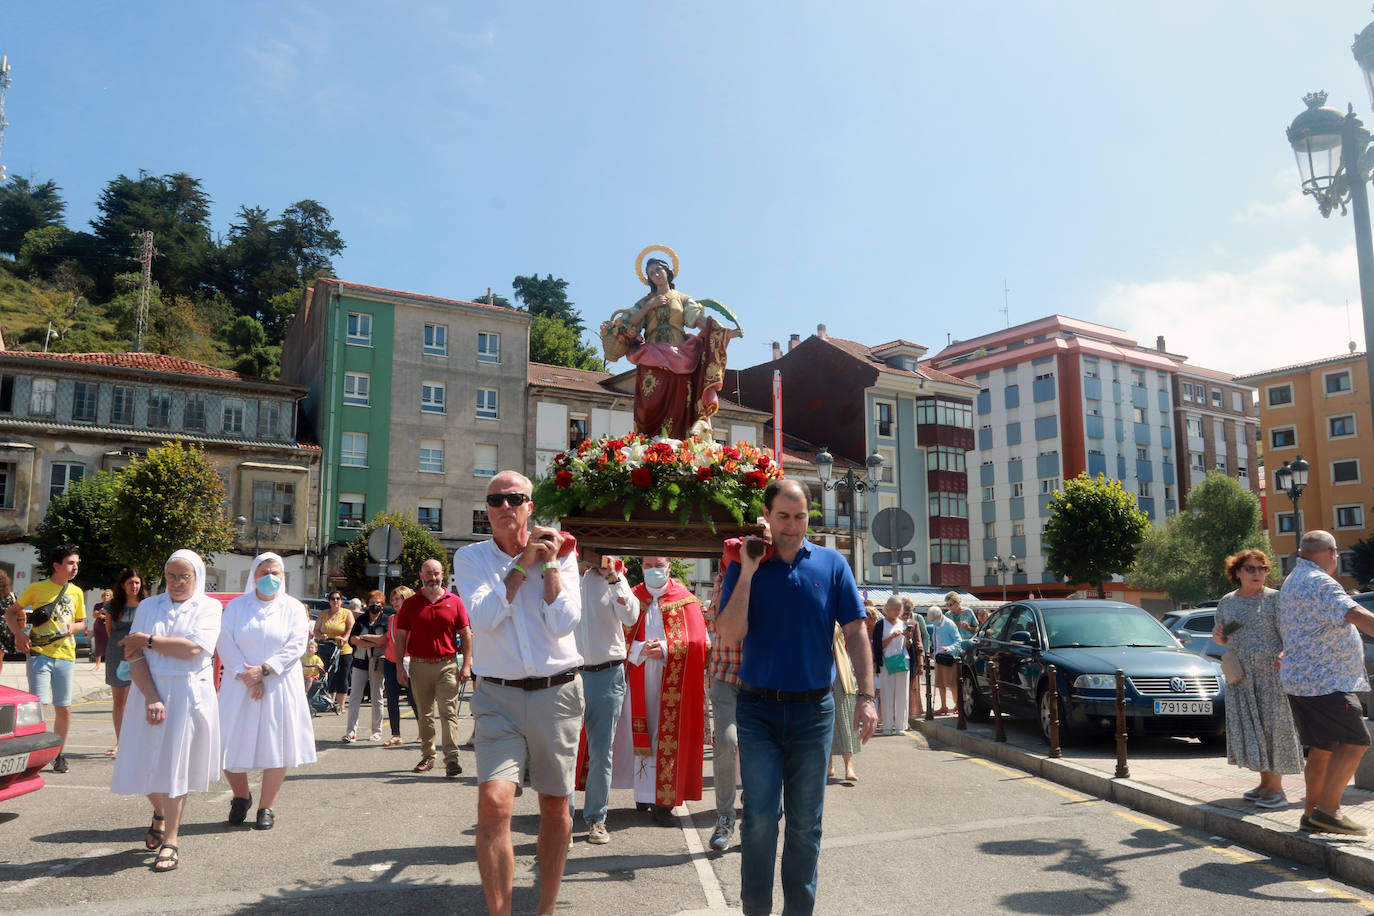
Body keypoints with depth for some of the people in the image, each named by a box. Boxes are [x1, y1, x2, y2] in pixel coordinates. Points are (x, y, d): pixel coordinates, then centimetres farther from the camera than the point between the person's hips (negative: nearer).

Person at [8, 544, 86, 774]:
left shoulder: (76, 592, 9)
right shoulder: (37, 588, -1)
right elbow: (11, 612, 7)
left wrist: (73, 628, -4)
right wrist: (19, 634, -8)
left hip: (65, 656, 3)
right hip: (39, 654, -3)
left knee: (64, 708, 7)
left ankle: (58, 754, 21)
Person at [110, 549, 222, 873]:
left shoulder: (209, 607, 0)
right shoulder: (148, 606, 7)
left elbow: (195, 648, -16)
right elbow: (134, 657, -2)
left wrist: (147, 640, -9)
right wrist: (152, 698, -14)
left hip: (189, 695, -3)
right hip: (149, 691, 3)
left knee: (175, 764, -1)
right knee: (146, 763, 8)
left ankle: (171, 840, 7)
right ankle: (160, 813, 38)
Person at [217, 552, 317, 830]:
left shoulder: (294, 608, 4)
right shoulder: (236, 606, 6)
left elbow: (296, 646, -7)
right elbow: (225, 643, -4)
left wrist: (263, 670, -17)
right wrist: (246, 675, -16)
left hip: (279, 687, -1)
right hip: (239, 687, 1)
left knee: (276, 746, 0)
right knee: (230, 746, 3)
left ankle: (267, 807, 14)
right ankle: (241, 797, 29)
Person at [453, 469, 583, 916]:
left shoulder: (559, 554, 2)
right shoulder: (470, 558, 2)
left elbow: (562, 624, -10)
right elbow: (484, 618, -14)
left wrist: (550, 563, -9)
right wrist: (523, 564, -11)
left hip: (557, 693, 1)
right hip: (499, 697, -1)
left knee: (555, 806, 11)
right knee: (493, 803, -16)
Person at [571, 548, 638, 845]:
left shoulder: (613, 577, 6)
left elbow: (630, 617, -8)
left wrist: (613, 577, -16)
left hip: (606, 675, 0)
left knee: (601, 753, 6)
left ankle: (596, 818, 19)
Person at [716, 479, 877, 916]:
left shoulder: (832, 564, 1)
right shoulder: (744, 567, 0)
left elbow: (855, 632, 0)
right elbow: (729, 634, -11)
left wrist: (866, 696, -8)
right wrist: (747, 573, -17)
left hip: (813, 708, 1)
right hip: (758, 708, -1)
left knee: (806, 822, 11)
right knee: (760, 817, 3)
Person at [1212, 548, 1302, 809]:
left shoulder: (1274, 598, -2)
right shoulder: (1226, 602, 11)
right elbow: (1225, 638, 21)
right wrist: (1218, 636, -2)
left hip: (1271, 672, -4)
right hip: (1240, 675, 5)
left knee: (1272, 725, -4)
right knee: (1249, 728, 5)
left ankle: (1276, 789, 2)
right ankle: (1265, 783, 17)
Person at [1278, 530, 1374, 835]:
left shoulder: (1292, 582, 18)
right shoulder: (1319, 583, -14)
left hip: (1301, 680, 10)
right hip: (1324, 681, -10)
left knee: (1323, 749, 13)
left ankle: (1311, 813, 15)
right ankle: (1327, 809, -9)